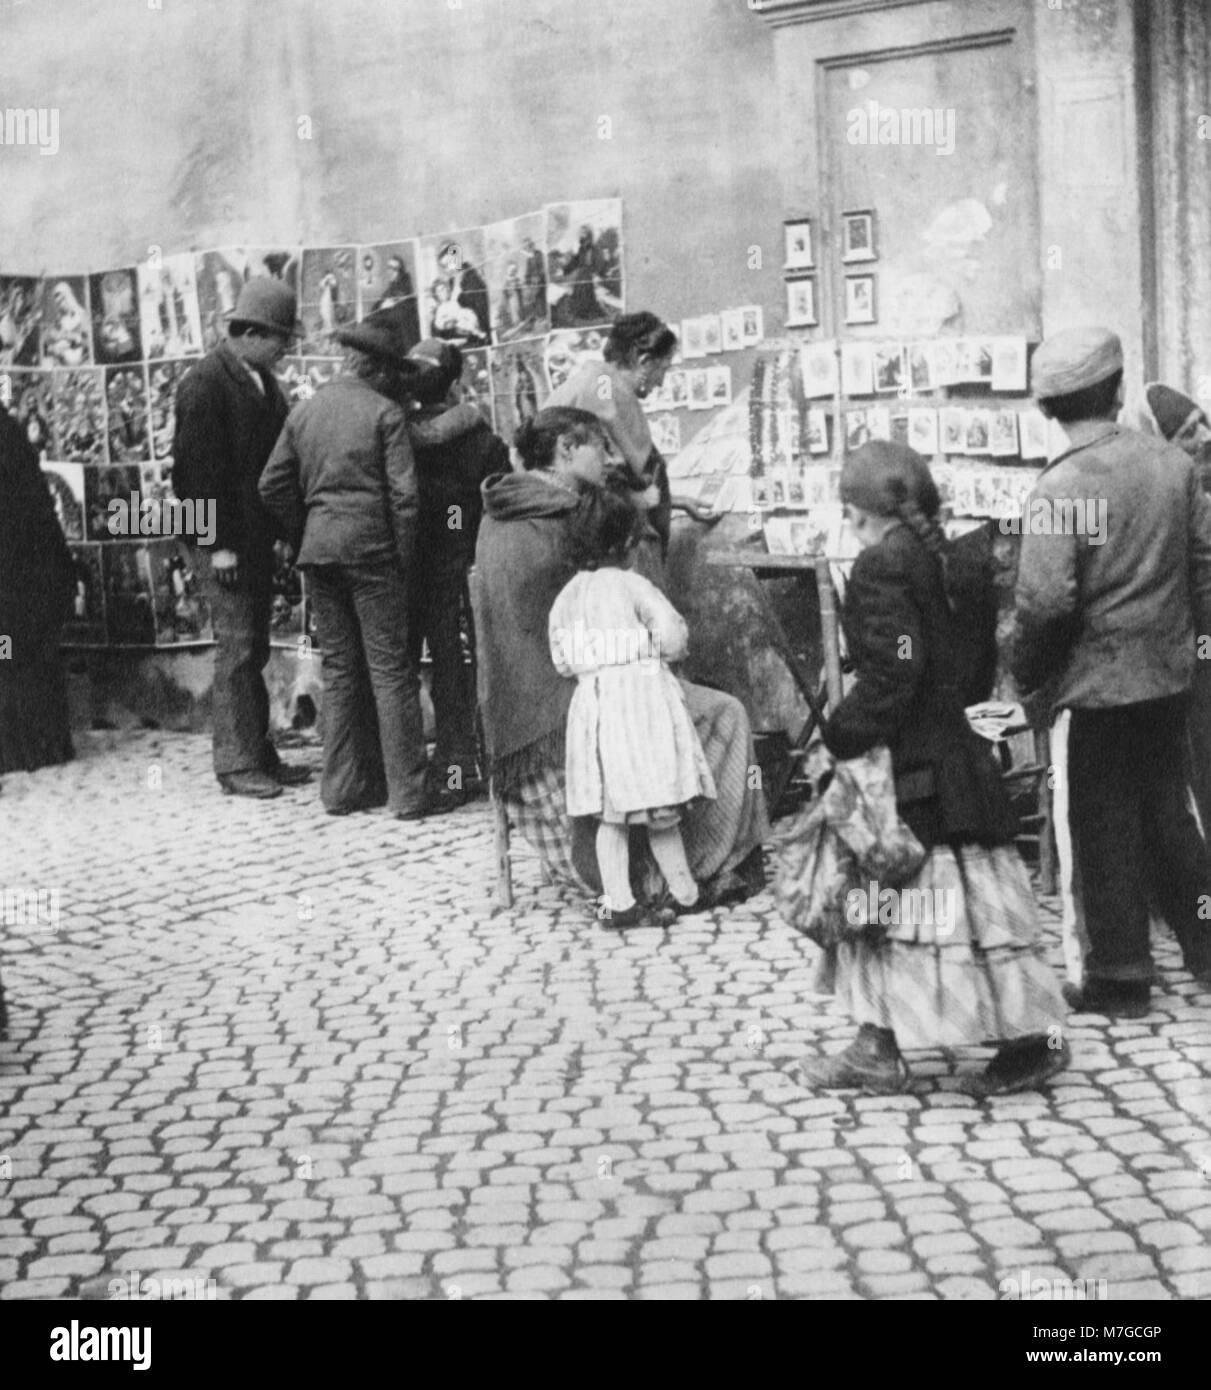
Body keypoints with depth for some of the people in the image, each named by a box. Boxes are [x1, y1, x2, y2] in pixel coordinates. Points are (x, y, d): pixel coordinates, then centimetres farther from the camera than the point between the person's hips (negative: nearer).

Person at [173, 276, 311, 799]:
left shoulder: (261, 379, 13)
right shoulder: (205, 383, -13)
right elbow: (199, 466, -17)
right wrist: (219, 543, -19)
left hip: (256, 535, 8)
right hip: (224, 542, -8)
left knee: (254, 647, 12)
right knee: (237, 645, -6)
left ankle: (259, 755, 19)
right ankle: (237, 763, 1)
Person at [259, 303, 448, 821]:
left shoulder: (304, 410, 10)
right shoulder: (385, 414, -7)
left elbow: (273, 484, 8)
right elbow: (404, 496, -11)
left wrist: (303, 537, 15)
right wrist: (403, 560, -3)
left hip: (318, 551, 6)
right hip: (371, 551, -5)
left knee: (340, 669, 12)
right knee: (391, 670, -2)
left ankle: (343, 787, 15)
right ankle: (407, 793, -1)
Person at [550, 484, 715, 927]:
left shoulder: (566, 596, 9)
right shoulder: (633, 586, -7)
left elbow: (561, 662, 10)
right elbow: (672, 637, -15)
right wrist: (670, 649, 7)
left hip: (593, 703, 4)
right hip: (642, 701, -4)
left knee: (610, 815, 9)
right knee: (661, 815, 4)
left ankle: (619, 902, 6)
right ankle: (684, 893, 16)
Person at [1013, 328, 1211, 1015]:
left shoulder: (1060, 487, -16)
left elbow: (1045, 602, -21)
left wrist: (1027, 677, -6)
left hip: (1100, 681, -5)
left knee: (1107, 829, 6)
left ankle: (1120, 977, 14)